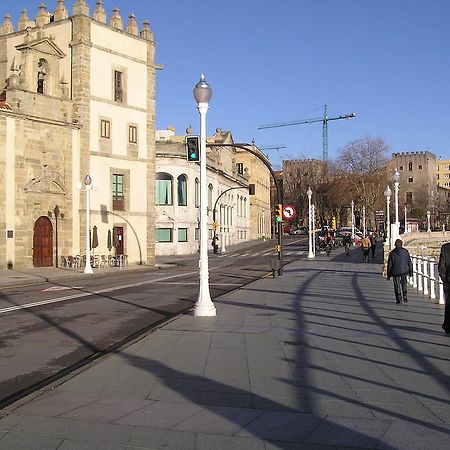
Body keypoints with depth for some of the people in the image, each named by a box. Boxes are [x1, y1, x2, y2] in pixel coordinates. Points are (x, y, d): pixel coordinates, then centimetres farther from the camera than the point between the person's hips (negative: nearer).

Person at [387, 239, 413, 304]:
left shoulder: (392, 253, -5)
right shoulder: (405, 251, -1)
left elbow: (389, 265, -3)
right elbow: (409, 262, 2)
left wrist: (388, 274, 4)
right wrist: (410, 271, 10)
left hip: (395, 272, -2)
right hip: (404, 271, 2)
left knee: (397, 286, 7)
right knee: (404, 284, 19)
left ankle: (399, 299, 8)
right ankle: (405, 297, 13)